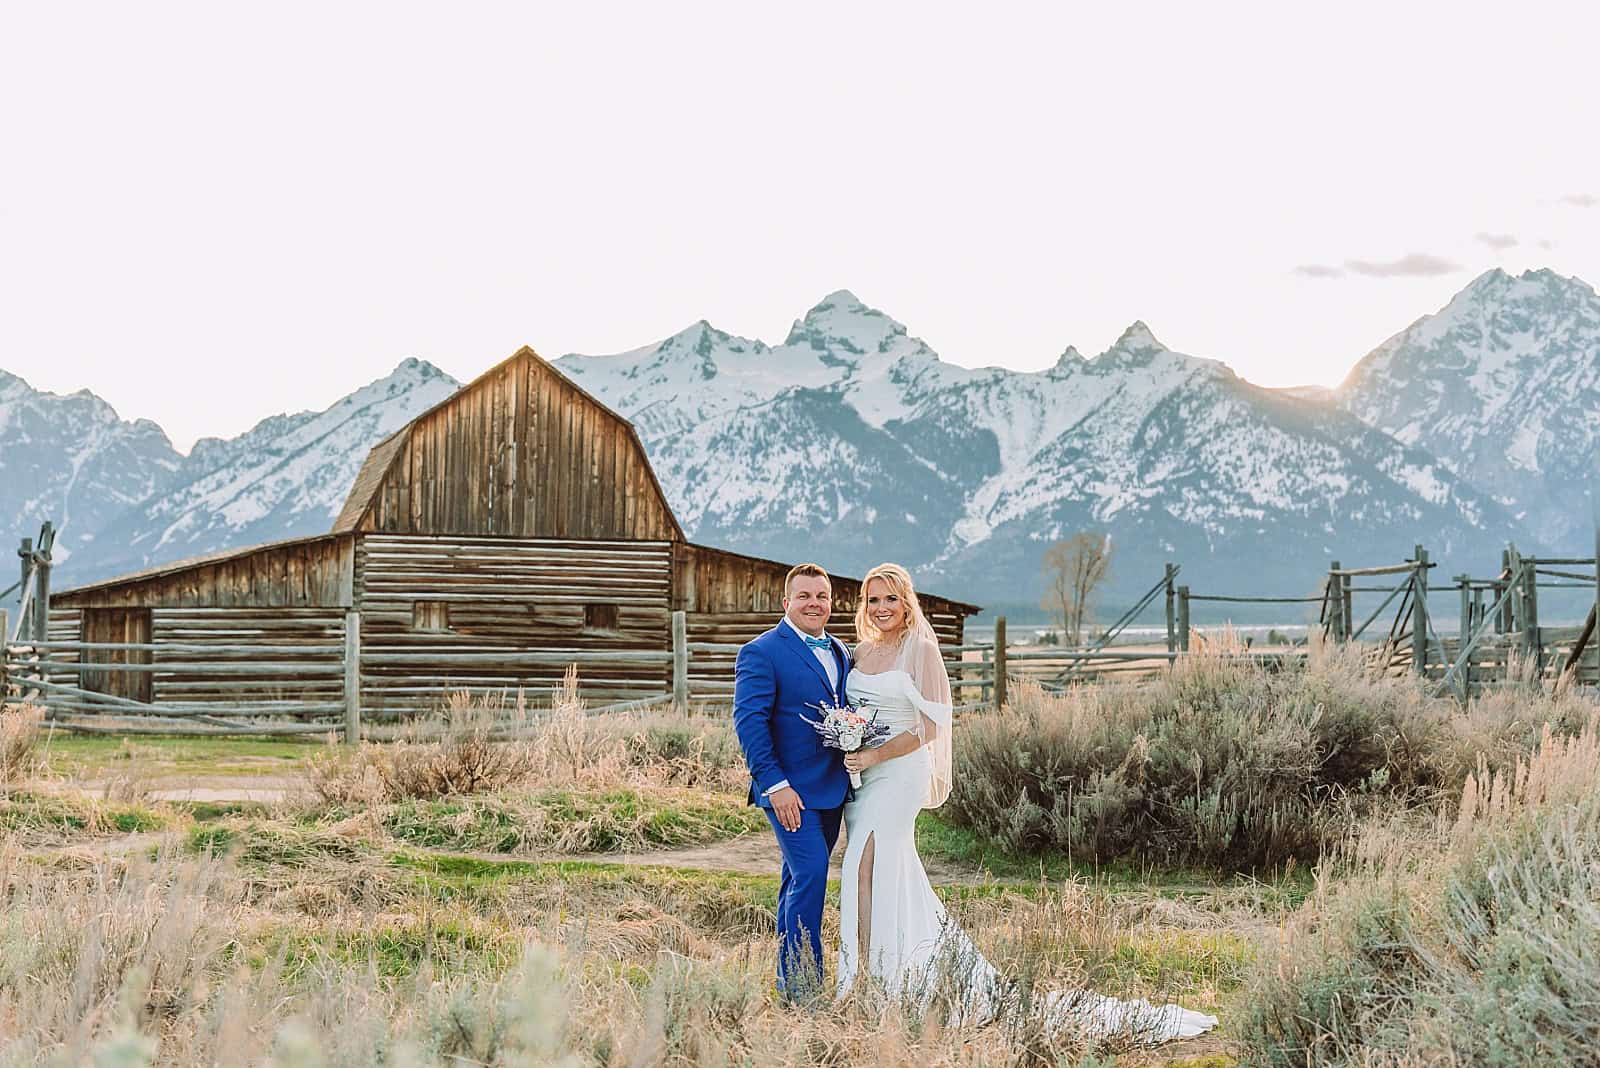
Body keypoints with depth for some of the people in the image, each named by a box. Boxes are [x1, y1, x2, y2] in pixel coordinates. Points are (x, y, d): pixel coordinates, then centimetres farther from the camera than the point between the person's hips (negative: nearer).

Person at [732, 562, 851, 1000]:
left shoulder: (840, 653, 15)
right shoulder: (762, 653, -9)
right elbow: (748, 721, -15)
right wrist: (775, 784, -20)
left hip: (832, 789, 8)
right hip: (790, 791, -8)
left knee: (800, 880, 14)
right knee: (810, 876, -14)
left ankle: (789, 980, 22)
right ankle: (802, 986, -8)